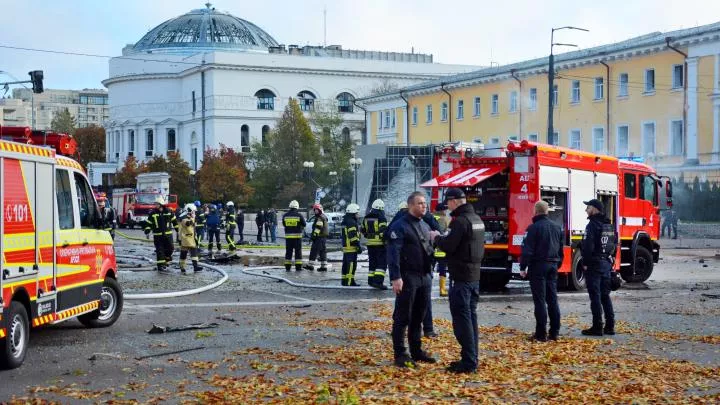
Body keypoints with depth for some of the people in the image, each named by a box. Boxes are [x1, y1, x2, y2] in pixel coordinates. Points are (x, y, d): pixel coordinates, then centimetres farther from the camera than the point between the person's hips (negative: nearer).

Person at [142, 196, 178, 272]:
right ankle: (161, 265, 0)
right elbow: (148, 222, 6)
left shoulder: (169, 212, 1)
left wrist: (178, 229, 16)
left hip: (168, 234, 1)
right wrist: (147, 229, -9)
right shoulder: (152, 213, -1)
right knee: (160, 250, -3)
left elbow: (174, 221, 12)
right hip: (157, 235, -1)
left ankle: (167, 260, 31)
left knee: (169, 249, 5)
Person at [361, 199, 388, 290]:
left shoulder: (366, 218, 11)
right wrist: (386, 241, -12)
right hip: (380, 244, -7)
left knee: (372, 262, 16)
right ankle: (378, 281, -16)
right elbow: (383, 231, -19)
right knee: (382, 263, -5)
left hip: (370, 243, 7)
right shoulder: (381, 218, -11)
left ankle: (371, 280, 18)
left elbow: (363, 230, 20)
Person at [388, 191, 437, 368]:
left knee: (418, 317, 13)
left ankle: (416, 350, 21)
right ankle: (400, 354, 0)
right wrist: (396, 277, -23)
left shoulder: (425, 226, 16)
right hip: (408, 278, -8)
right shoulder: (400, 226, -10)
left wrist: (430, 274, 16)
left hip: (424, 277, 8)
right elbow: (393, 253, -16)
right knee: (403, 317, -3)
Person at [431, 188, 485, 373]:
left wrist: (437, 238, 1)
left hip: (462, 277, -10)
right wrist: (444, 238, 14)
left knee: (461, 319, -7)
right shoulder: (477, 219, 14)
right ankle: (472, 358, 19)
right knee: (471, 316, 14)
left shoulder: (460, 221, -16)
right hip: (475, 275, 10)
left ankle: (468, 362, -8)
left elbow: (449, 246, -20)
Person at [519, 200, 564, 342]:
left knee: (540, 301, -5)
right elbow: (561, 248, 17)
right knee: (553, 300, 10)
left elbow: (527, 249, -14)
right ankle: (554, 332, 11)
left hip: (538, 266, -6)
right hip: (553, 266, 6)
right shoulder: (557, 227, 11)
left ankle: (541, 334, -5)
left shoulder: (534, 228, -10)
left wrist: (523, 267, -9)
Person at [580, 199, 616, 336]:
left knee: (595, 296, -5)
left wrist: (585, 263, -14)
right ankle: (610, 326, 14)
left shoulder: (593, 225, -13)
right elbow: (614, 245, 16)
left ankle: (597, 327, -4)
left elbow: (588, 246, -21)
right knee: (605, 295, 14)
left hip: (594, 264, -8)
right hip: (607, 264, 8)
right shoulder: (609, 225, 13)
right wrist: (610, 261, 18)